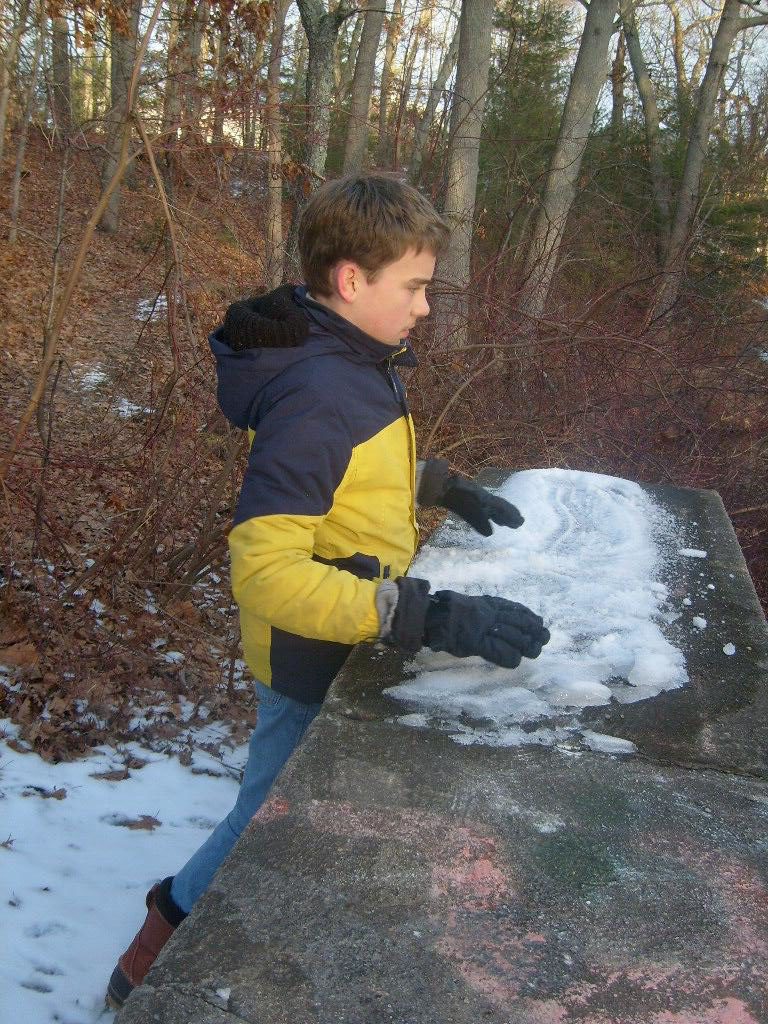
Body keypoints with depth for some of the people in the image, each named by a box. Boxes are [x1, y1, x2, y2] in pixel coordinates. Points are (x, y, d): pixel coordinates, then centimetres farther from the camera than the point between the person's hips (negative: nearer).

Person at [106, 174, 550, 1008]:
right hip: (315, 665, -9)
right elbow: (264, 573, -37)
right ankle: (164, 951, 35)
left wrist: (442, 485, 9)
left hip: (357, 648, 9)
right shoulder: (316, 397, -30)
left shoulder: (354, 361, 0)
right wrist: (429, 618, -41)